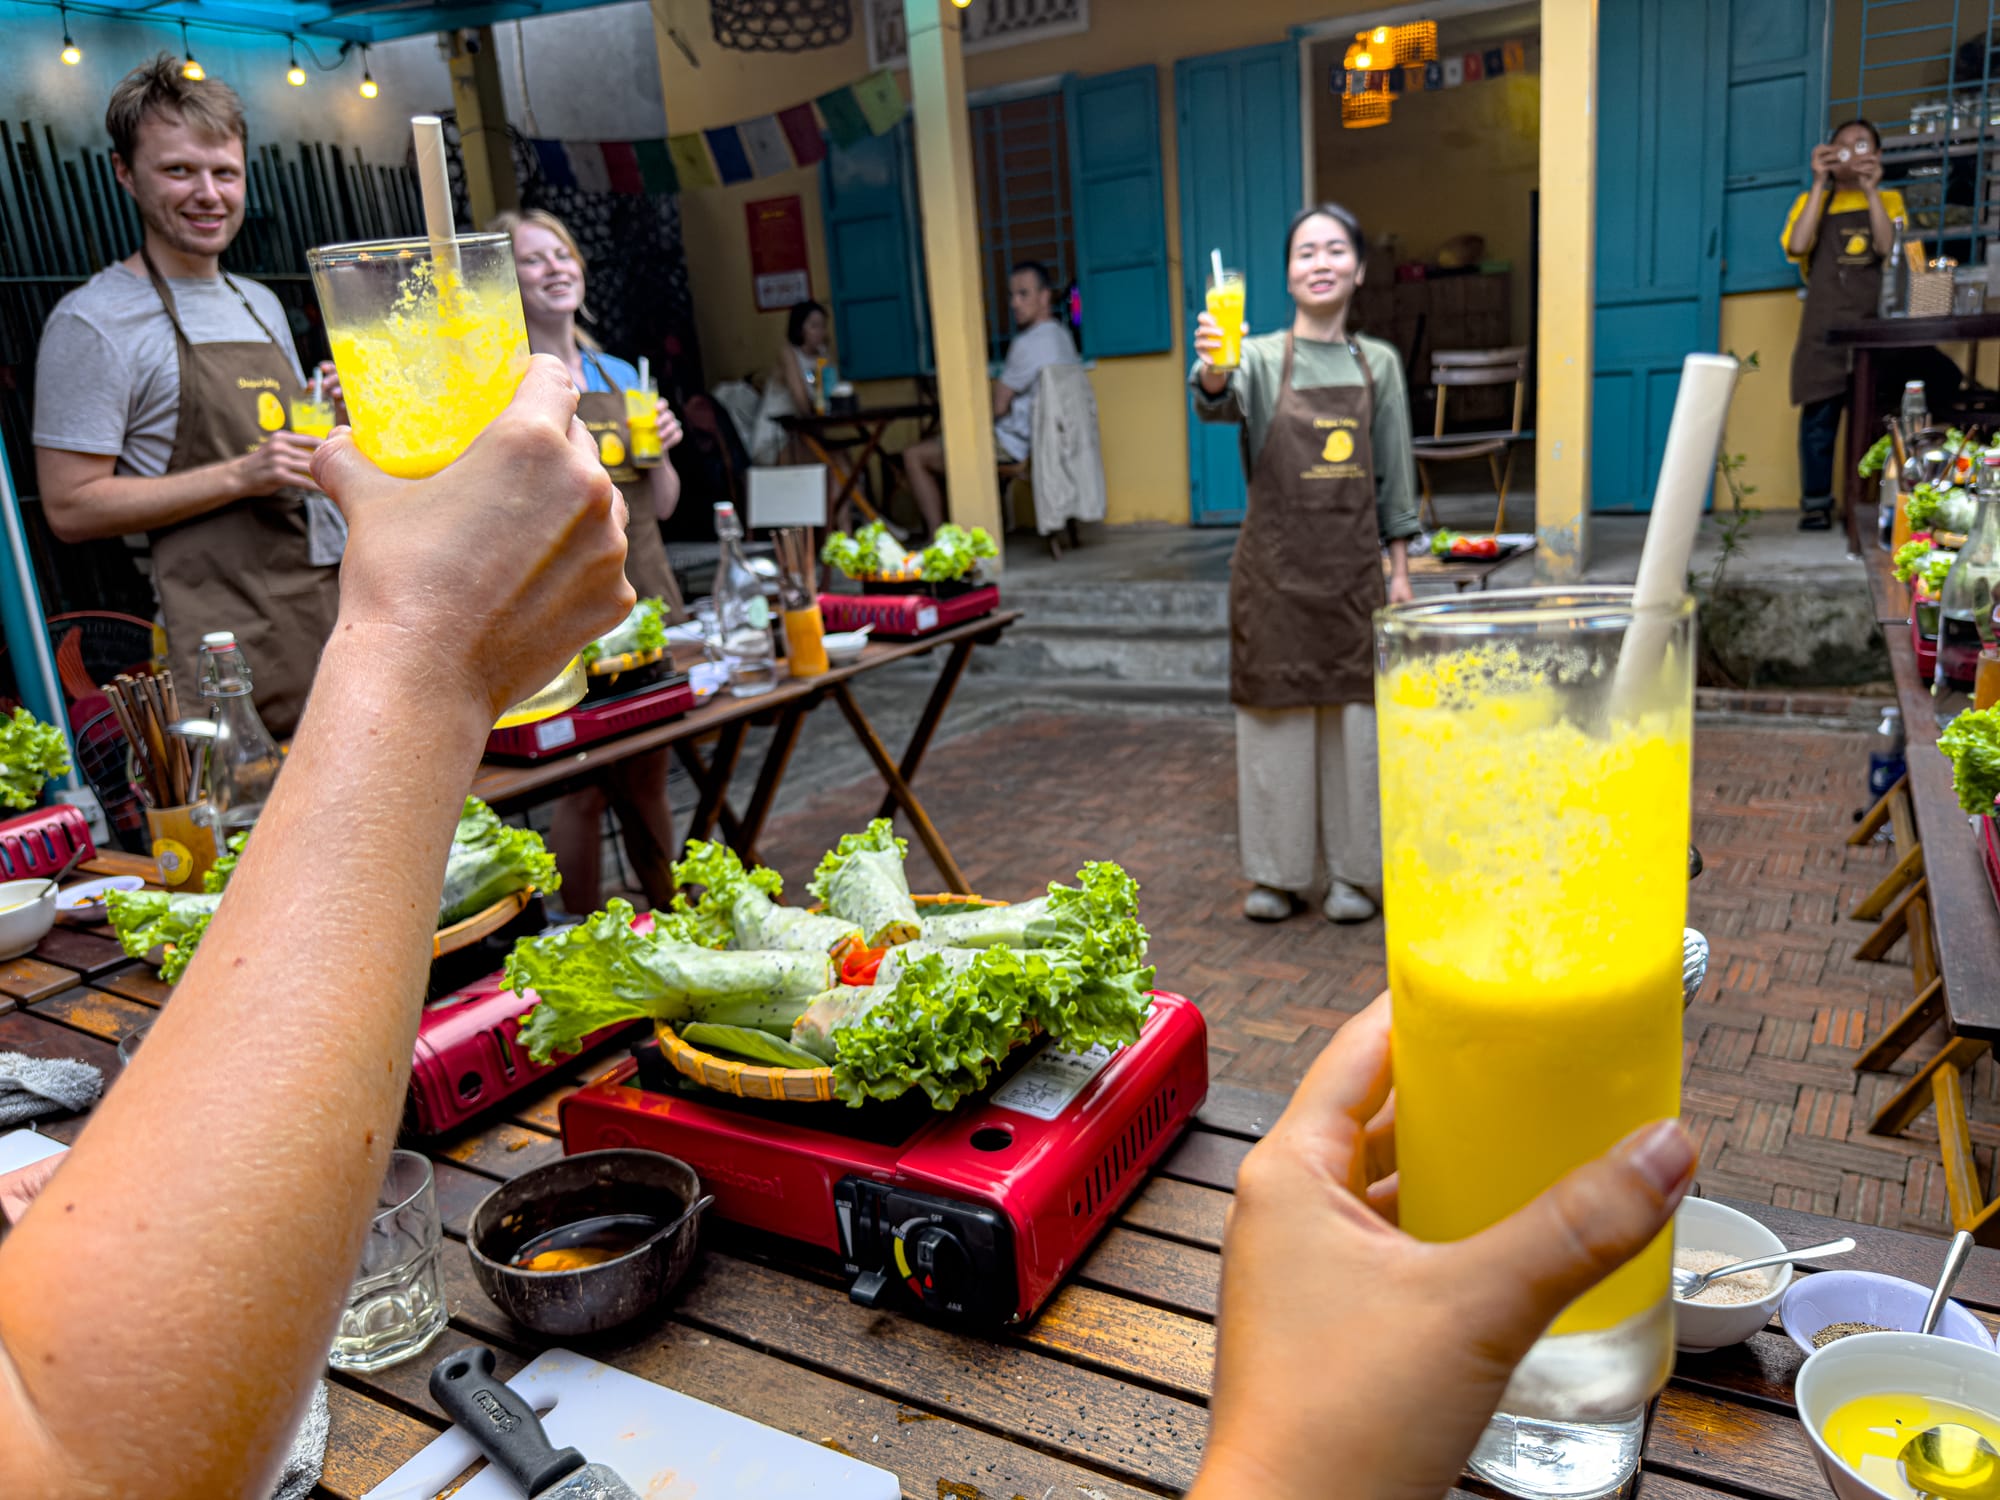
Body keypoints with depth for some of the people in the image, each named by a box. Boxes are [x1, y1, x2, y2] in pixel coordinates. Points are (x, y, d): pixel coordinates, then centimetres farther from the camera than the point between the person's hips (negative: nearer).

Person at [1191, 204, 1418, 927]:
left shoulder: (1379, 363, 7)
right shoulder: (1262, 358, -1)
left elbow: (1394, 477, 9)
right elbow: (1219, 402, -24)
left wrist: (1399, 569, 5)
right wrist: (1211, 370, -46)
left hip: (1352, 567, 2)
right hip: (1275, 567, -2)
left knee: (1354, 713, 6)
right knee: (1275, 712, 4)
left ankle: (1353, 872, 20)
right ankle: (1277, 873, 17)